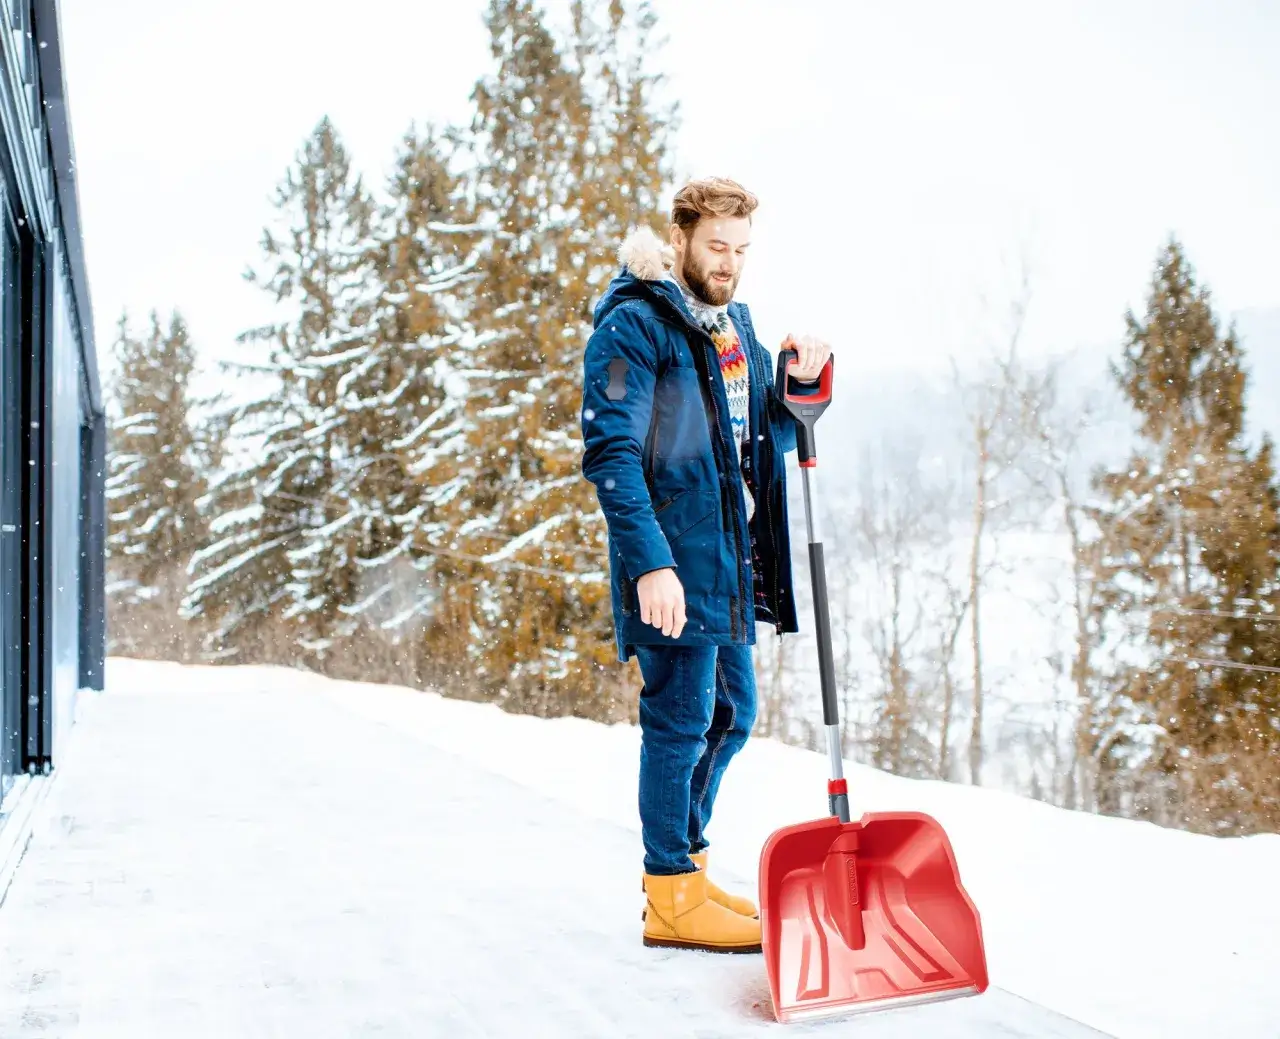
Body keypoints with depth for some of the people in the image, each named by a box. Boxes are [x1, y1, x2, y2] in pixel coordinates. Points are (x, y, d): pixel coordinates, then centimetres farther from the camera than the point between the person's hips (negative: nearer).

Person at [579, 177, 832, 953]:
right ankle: (672, 898, 10)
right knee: (682, 721, -2)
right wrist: (650, 563, -24)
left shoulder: (734, 322, 17)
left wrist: (803, 384, 0)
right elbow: (610, 454, -17)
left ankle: (687, 865, 29)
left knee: (732, 715, 15)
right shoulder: (635, 326, -10)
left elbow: (770, 436, 21)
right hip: (673, 564, -9)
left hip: (730, 560, 9)